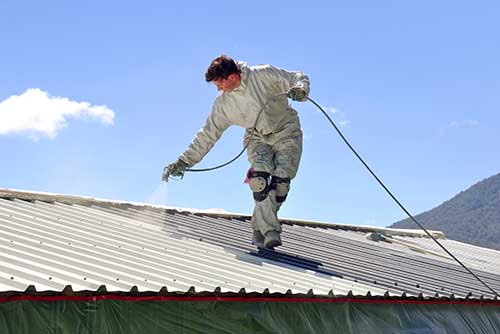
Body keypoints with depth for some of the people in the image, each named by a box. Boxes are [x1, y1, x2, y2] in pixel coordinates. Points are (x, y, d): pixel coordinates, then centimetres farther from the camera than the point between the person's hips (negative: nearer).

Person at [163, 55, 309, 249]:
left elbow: (299, 78, -5)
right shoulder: (223, 104, -4)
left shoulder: (264, 75, -14)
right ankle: (269, 231, -22)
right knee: (259, 178, -25)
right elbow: (207, 135, 1)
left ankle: (260, 229, -1)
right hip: (258, 138, 2)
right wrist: (184, 161, -4)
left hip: (286, 130, -2)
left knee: (280, 181, -18)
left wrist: (300, 89, -30)